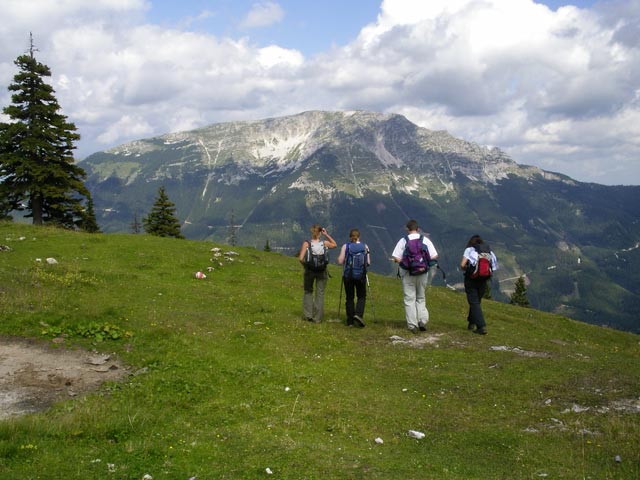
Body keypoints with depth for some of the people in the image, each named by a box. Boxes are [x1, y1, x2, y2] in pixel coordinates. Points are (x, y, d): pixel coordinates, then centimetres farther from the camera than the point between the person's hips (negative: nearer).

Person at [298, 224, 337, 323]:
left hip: (309, 270, 0)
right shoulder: (324, 243, -6)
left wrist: (305, 265, 2)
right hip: (322, 271, 1)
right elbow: (335, 245, 15)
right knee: (320, 293, 10)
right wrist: (327, 235, 7)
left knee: (308, 292, 18)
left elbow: (301, 258, -17)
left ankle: (308, 315, 11)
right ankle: (317, 318, 11)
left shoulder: (306, 243, -11)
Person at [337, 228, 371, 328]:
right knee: (361, 296, 14)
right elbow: (368, 262, -1)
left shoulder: (345, 247, -5)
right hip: (361, 275, 0)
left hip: (348, 275, 0)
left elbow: (340, 261, -7)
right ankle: (358, 314, -9)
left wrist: (340, 256, 14)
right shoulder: (365, 247, -1)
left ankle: (350, 321, 12)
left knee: (349, 297, 10)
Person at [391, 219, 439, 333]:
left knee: (409, 299, 5)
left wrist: (403, 261, 8)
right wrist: (425, 261, 12)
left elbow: (396, 258, -11)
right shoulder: (425, 240, 0)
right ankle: (423, 321, 3)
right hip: (423, 273, 2)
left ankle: (412, 325, 2)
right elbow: (434, 256, -3)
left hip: (408, 273, -2)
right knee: (421, 298, 17)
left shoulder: (403, 241, -5)